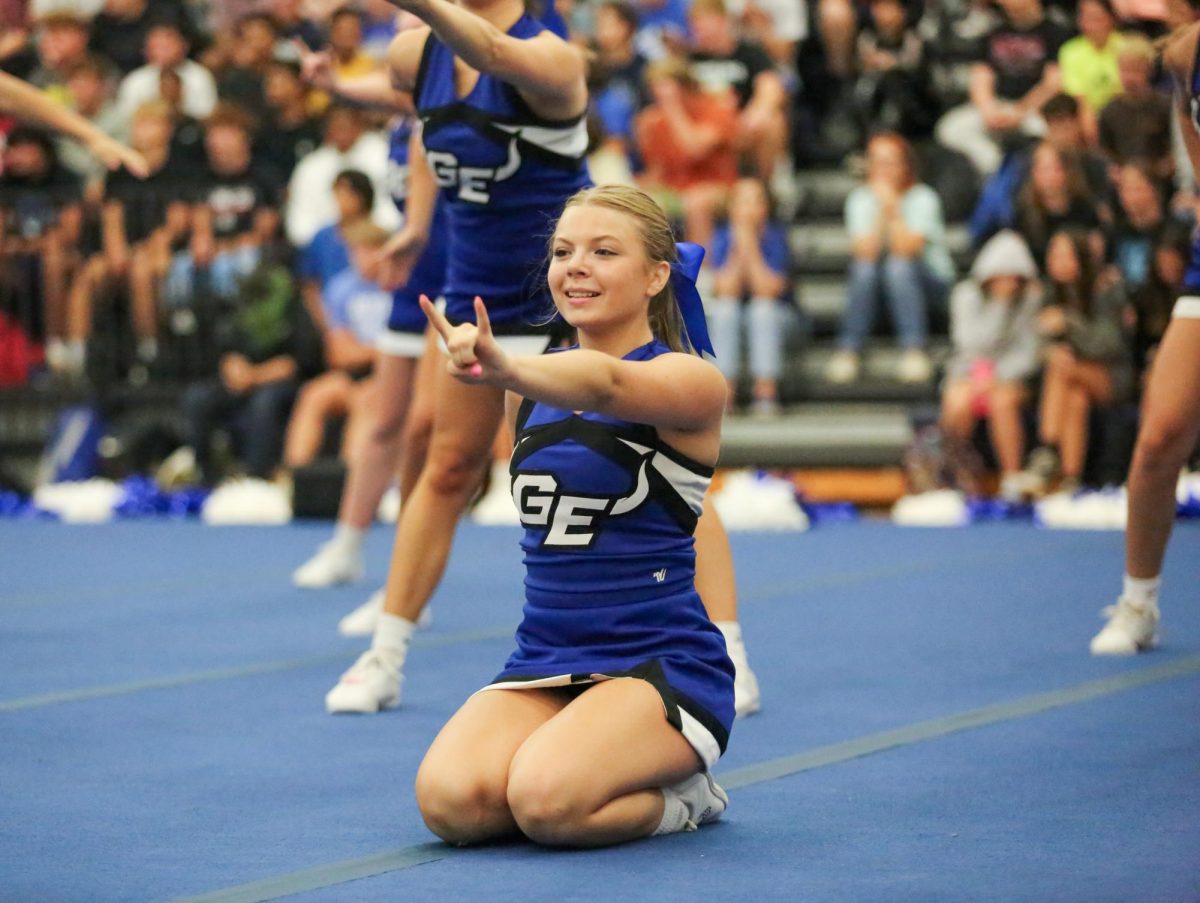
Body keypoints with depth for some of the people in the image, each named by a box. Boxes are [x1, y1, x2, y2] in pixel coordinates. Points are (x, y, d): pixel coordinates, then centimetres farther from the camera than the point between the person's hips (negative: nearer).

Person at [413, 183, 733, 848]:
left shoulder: (690, 381, -10)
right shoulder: (534, 389, 11)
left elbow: (607, 384, -35)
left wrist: (506, 369, -52)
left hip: (660, 663, -6)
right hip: (544, 663, 6)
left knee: (547, 800, -33)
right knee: (449, 800, -23)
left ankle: (678, 796, 1)